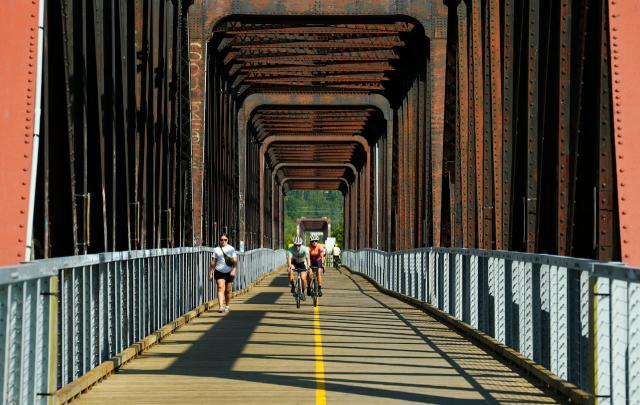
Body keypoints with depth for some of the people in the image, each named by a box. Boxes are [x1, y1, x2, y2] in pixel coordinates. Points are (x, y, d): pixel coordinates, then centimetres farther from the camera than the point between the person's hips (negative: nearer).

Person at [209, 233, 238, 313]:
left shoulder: (231, 249, 5)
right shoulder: (216, 250, 7)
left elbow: (235, 260, -3)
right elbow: (213, 262, 9)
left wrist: (234, 270, -18)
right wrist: (211, 273, 5)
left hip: (229, 272, 0)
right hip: (219, 272, 0)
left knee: (228, 290, 7)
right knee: (221, 288, -14)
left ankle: (227, 306, 22)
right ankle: (220, 306, -23)